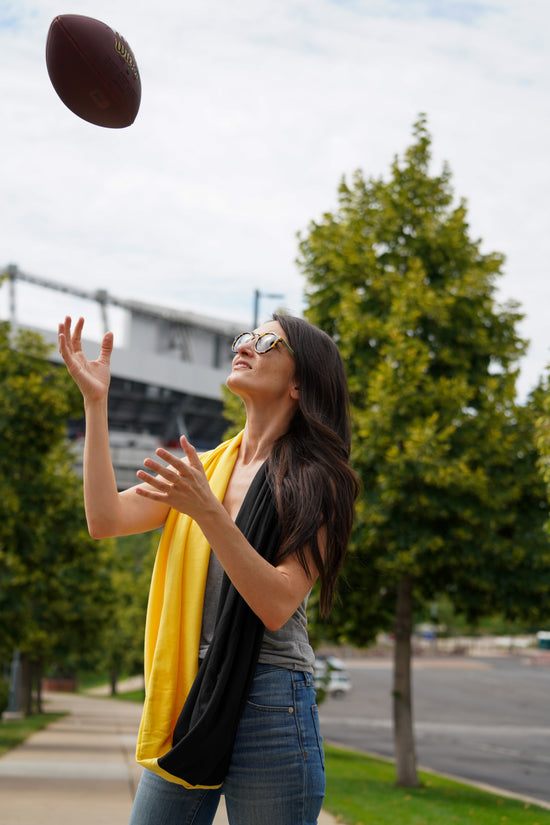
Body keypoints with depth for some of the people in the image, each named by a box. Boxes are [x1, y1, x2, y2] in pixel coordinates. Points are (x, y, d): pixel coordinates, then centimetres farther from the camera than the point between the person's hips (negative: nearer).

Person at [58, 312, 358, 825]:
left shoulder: (314, 481, -4)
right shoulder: (203, 468, 14)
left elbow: (277, 605, -15)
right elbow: (106, 520, 1)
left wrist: (207, 512, -25)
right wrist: (95, 401, 0)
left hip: (267, 700, -5)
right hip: (188, 696, 5)